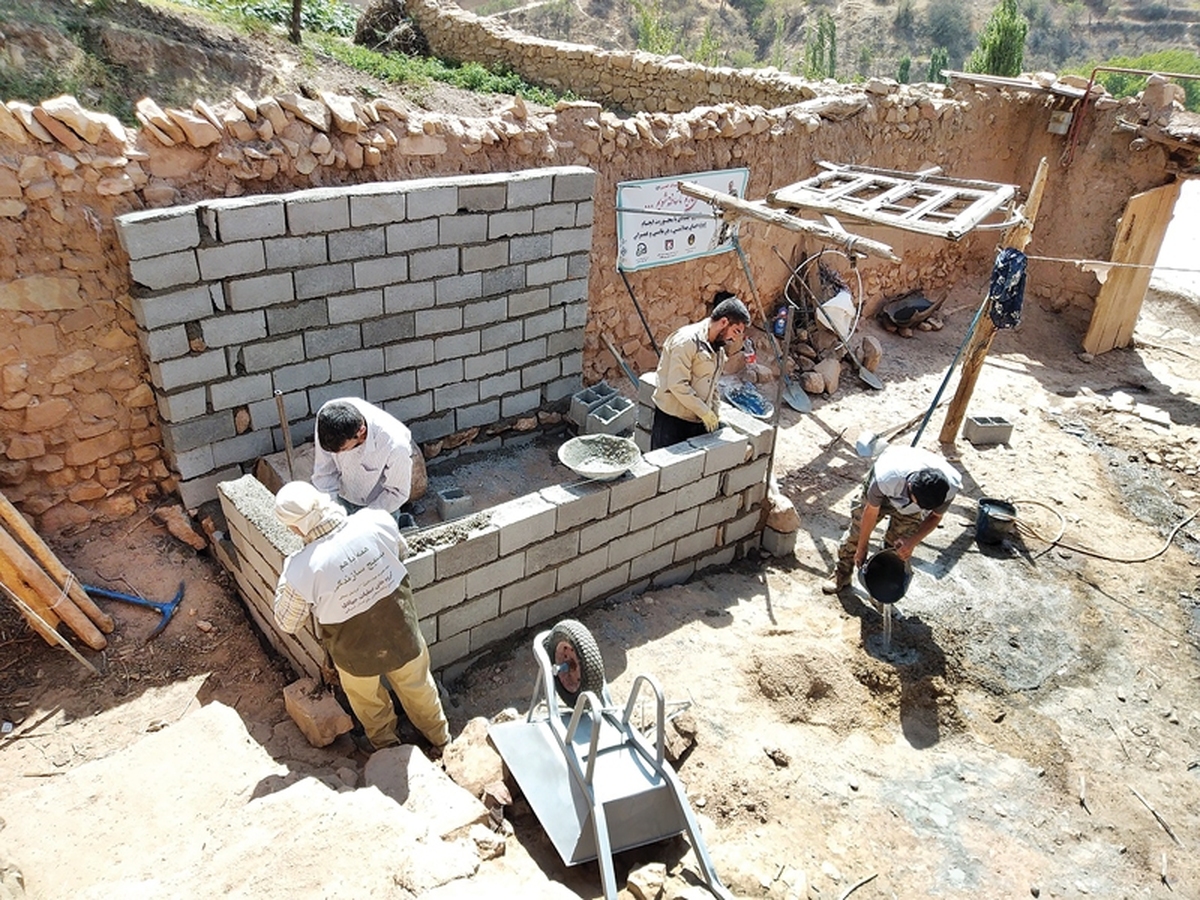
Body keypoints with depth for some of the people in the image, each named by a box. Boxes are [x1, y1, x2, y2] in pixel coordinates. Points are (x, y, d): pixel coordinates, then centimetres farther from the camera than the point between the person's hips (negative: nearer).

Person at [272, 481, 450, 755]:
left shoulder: (301, 571, -30)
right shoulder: (376, 521, -25)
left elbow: (287, 623, -9)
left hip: (357, 653, -2)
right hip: (402, 636, 3)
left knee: (367, 701, 31)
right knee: (419, 689, 30)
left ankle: (386, 745, 57)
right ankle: (441, 743, 54)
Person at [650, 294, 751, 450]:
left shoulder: (718, 347, 11)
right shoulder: (687, 341, -18)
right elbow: (677, 385, -23)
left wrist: (714, 413, 9)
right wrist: (705, 412, -19)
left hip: (698, 420, 8)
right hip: (672, 419, -8)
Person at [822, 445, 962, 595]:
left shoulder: (950, 486, -39)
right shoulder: (885, 477, -46)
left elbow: (935, 516, -16)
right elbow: (871, 511, -26)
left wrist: (912, 542, -32)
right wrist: (861, 549, -12)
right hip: (881, 493, -1)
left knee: (898, 548, 0)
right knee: (857, 531, 4)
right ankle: (842, 574, 27)